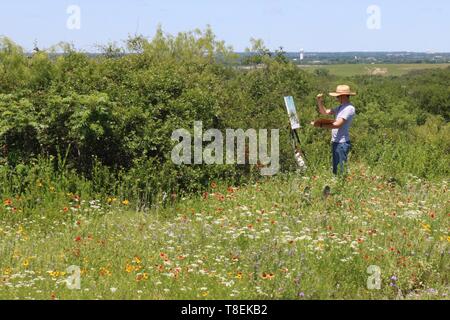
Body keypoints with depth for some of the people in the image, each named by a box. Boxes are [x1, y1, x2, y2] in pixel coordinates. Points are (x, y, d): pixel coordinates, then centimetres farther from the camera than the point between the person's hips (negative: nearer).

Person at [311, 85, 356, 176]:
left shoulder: (349, 108, -14)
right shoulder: (340, 107, 15)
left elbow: (338, 124, -21)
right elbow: (324, 112, 21)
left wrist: (321, 125, -21)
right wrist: (320, 101, 3)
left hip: (342, 143, -9)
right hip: (335, 142, 9)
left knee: (341, 170, -10)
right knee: (335, 170, 13)